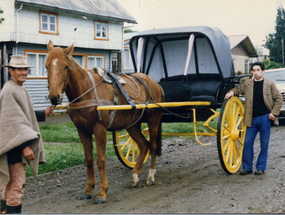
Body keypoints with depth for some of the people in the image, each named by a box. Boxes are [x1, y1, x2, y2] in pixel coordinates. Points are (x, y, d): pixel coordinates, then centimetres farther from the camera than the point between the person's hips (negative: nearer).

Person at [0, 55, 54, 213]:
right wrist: (25, 146, -25)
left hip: (18, 145, 11)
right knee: (17, 183, -7)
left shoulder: (20, 90, 15)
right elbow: (13, 122, -22)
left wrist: (44, 114, 14)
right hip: (15, 145, -11)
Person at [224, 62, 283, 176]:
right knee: (247, 142, 1)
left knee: (264, 143, 3)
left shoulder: (270, 84, 2)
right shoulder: (247, 84, 9)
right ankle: (247, 167, 11)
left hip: (265, 117, -2)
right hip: (252, 118, 2)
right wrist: (232, 92, 1)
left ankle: (261, 167, 14)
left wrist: (274, 113, -4)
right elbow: (238, 89, 24)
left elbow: (279, 99, 5)